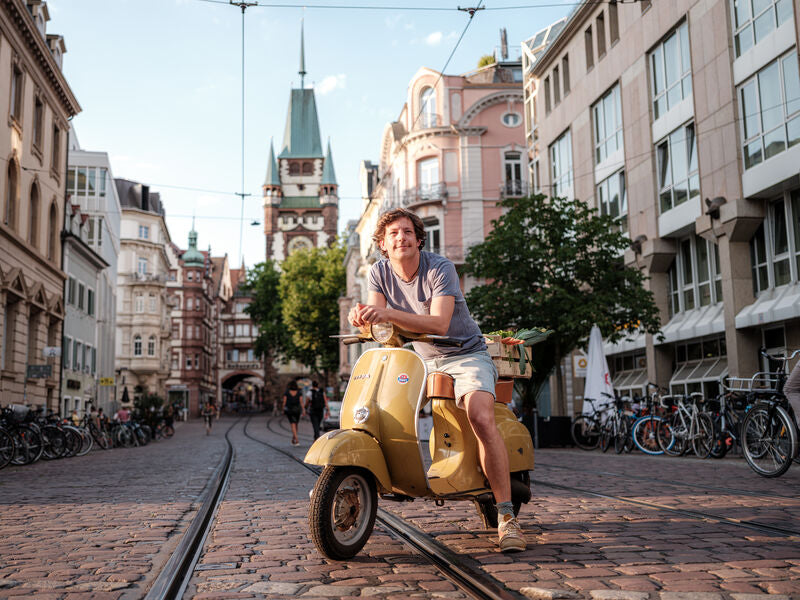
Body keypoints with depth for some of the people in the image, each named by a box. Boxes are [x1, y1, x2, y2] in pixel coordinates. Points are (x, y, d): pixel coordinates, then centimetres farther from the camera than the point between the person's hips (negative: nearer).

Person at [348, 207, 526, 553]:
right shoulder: (379, 273, -2)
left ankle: (506, 516, -24)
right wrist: (362, 316, -38)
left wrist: (389, 314, -46)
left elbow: (439, 324, -32)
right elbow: (376, 326, -13)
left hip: (465, 353, -6)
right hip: (422, 359, 6)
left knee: (481, 418, -27)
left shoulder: (440, 269, -18)